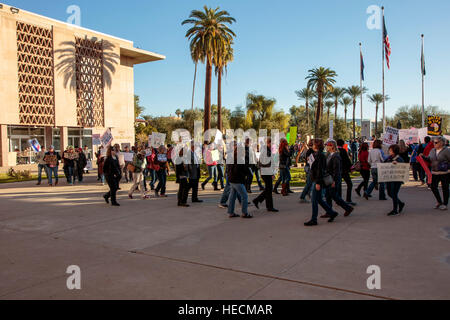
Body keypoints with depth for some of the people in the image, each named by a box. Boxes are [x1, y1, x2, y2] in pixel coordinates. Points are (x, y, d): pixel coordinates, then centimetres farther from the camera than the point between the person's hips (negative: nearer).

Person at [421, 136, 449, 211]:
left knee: (445, 188, 4)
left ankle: (445, 204, 17)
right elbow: (429, 159, 17)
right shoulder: (432, 150, 9)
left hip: (445, 173, -6)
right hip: (434, 173, 6)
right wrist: (423, 157, 2)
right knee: (433, 187, 4)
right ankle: (439, 202, 24)